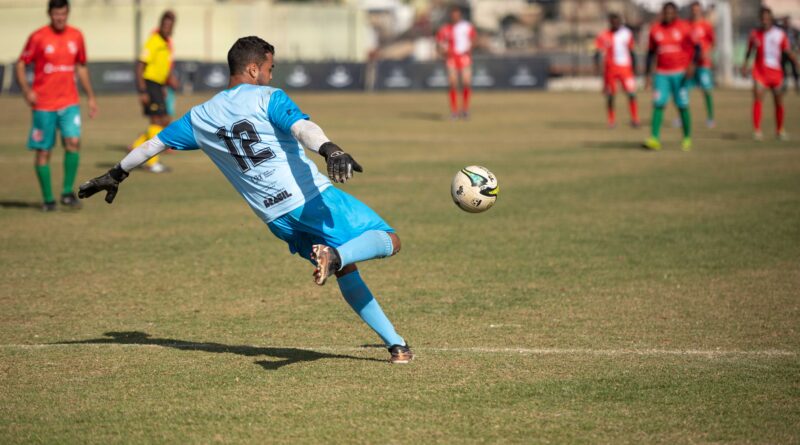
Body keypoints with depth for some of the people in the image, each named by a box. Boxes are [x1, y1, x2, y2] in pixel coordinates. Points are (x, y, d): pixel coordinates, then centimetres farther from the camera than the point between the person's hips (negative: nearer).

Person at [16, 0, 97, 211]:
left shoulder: (76, 36, 6)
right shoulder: (38, 37, -6)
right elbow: (20, 64, 0)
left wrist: (91, 97, 17)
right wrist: (26, 90, -15)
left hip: (69, 102, 2)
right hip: (44, 105, -2)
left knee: (73, 141, -17)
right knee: (43, 151, 1)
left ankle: (67, 192, -5)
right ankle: (48, 199, 12)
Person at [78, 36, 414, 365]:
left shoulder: (201, 117, 16)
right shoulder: (268, 98, -1)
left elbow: (155, 144, 25)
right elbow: (301, 127, -22)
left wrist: (115, 175, 38)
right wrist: (329, 149, -40)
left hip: (278, 220, 6)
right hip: (315, 199, -6)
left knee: (346, 270, 21)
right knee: (388, 241, -5)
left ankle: (396, 344, 12)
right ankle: (334, 255, -35)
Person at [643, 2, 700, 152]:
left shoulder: (684, 28, -3)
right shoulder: (655, 29, 6)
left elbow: (695, 48, -3)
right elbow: (651, 53, 14)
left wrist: (691, 64, -20)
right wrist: (647, 75, 11)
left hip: (680, 73, -2)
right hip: (662, 73, 2)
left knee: (682, 106, -1)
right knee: (658, 104, -10)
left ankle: (687, 138, 14)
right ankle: (654, 138, -15)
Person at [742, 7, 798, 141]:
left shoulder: (780, 34, 0)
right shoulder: (755, 33, 1)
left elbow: (788, 52, 1)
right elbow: (749, 50, 12)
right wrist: (745, 64, 2)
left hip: (776, 70, 1)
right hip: (760, 70, -1)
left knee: (779, 102, 10)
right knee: (758, 98, -15)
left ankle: (780, 130, 26)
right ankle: (757, 130, -16)